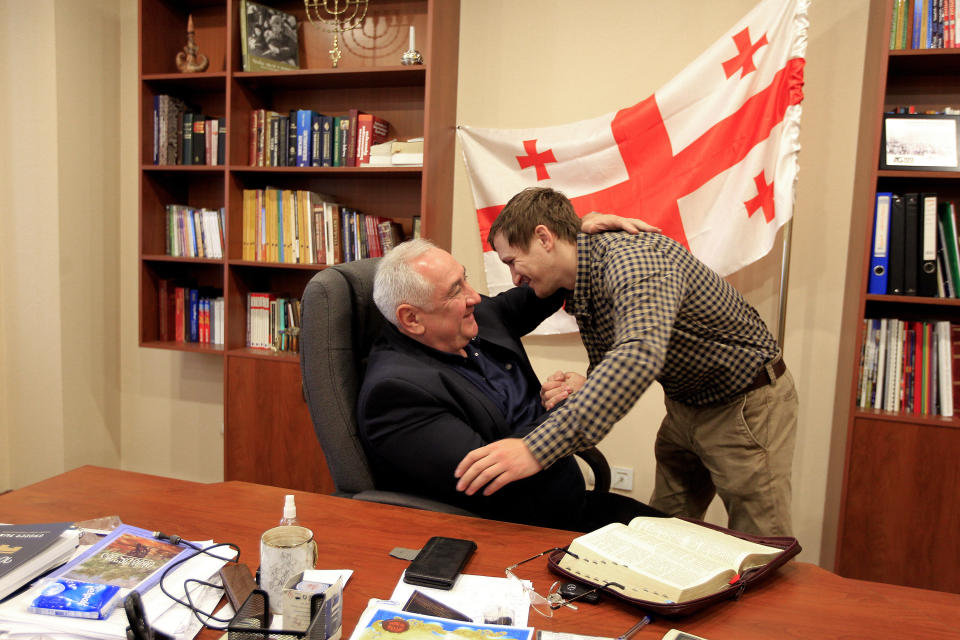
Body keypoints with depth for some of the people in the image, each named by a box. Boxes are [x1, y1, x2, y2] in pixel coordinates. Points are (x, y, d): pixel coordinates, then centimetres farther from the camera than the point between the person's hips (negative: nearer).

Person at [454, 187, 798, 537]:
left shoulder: (634, 259, -31)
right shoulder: (578, 291, -2)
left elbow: (640, 356, -49)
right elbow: (609, 364, 6)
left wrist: (537, 448, -54)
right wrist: (584, 387, -19)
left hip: (745, 403, -8)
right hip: (686, 404, 8)